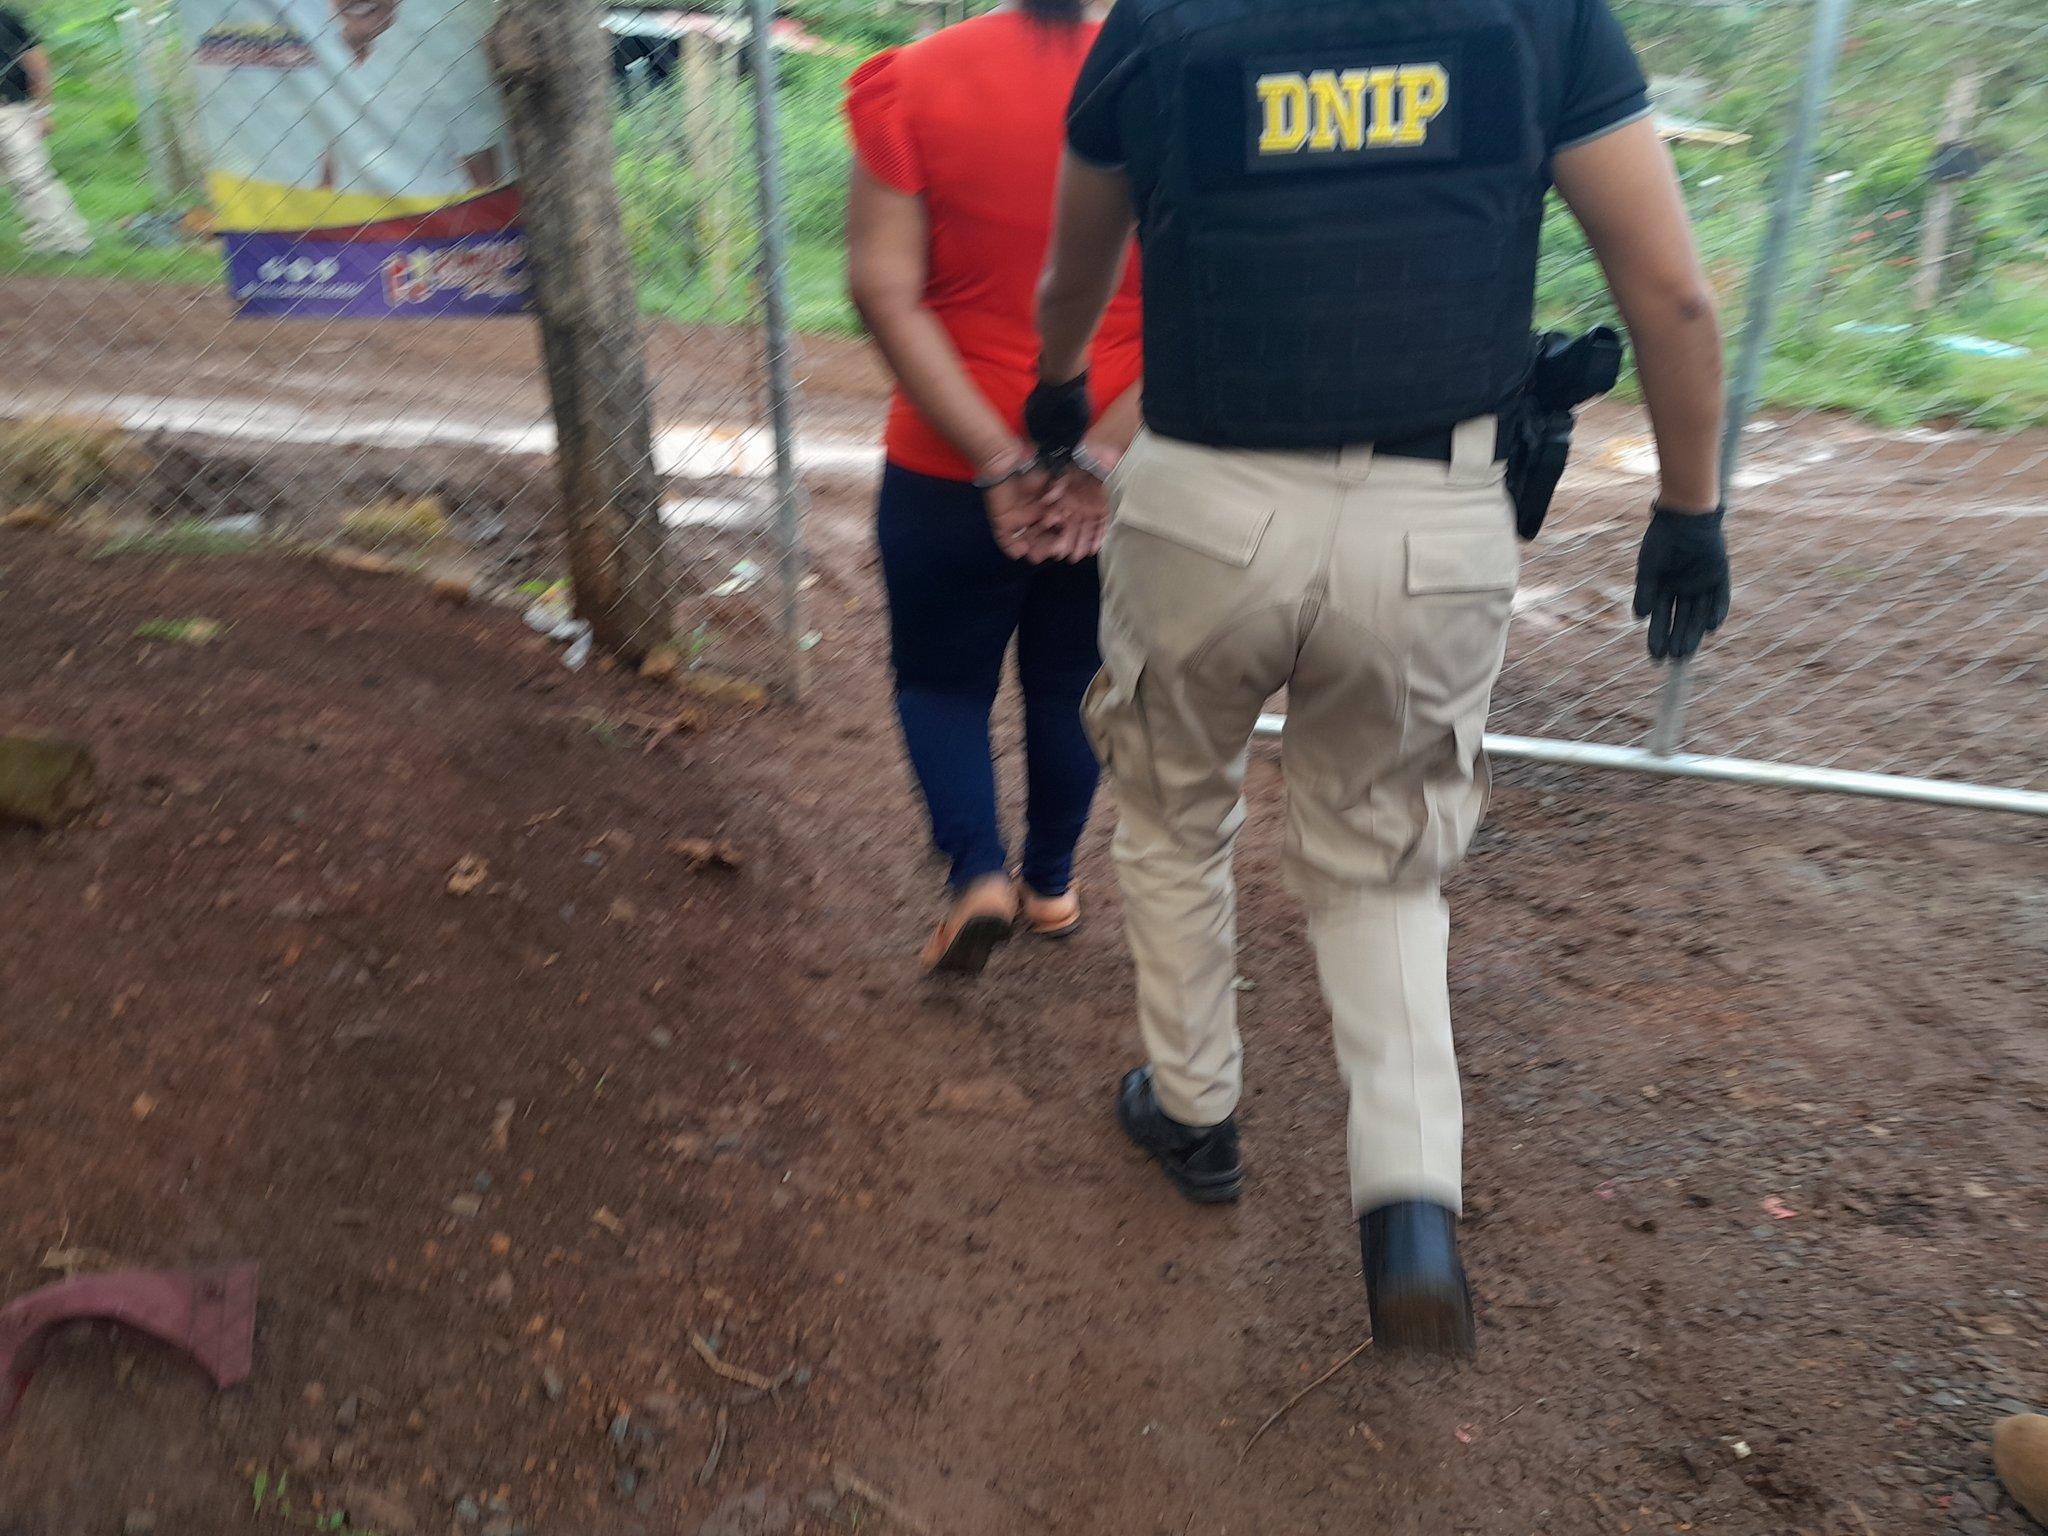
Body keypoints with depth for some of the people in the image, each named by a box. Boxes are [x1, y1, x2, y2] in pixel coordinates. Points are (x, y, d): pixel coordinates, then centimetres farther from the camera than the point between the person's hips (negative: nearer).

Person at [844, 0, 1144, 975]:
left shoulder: (910, 82, -6)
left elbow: (884, 293, -14)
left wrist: (997, 459, -17)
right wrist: (1104, 447, -16)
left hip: (946, 470, -1)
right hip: (1122, 474, 2)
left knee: (941, 680, 18)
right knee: (1068, 684, 20)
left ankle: (980, 875, 1)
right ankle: (1051, 884, 35)